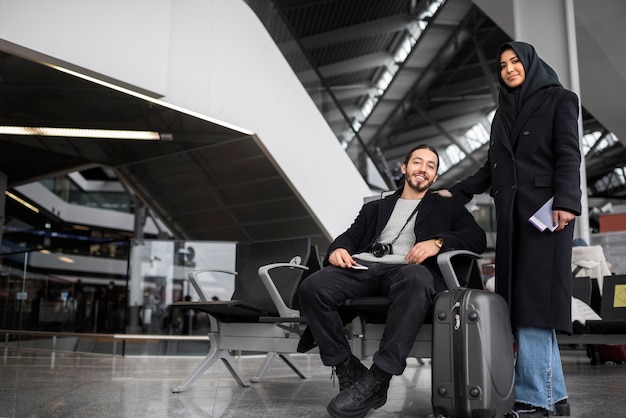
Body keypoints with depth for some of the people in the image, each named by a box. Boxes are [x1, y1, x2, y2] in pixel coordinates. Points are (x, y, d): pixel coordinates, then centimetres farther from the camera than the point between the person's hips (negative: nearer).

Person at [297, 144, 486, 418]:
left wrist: (438, 242, -11)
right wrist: (339, 249, -6)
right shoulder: (375, 208, 32)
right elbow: (351, 236, 20)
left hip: (408, 269, -2)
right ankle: (349, 372, -17)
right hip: (363, 267, 3)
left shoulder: (447, 207, 25)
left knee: (416, 282, -42)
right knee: (312, 288, -29)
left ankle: (376, 380, -34)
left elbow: (477, 238, 9)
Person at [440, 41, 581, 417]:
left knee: (533, 297, -13)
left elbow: (569, 154, -7)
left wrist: (566, 202, -20)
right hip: (511, 212, 6)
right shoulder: (503, 114, 23)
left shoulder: (559, 99, 6)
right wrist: (455, 193, 17)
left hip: (545, 208, -6)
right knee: (520, 298, 0)